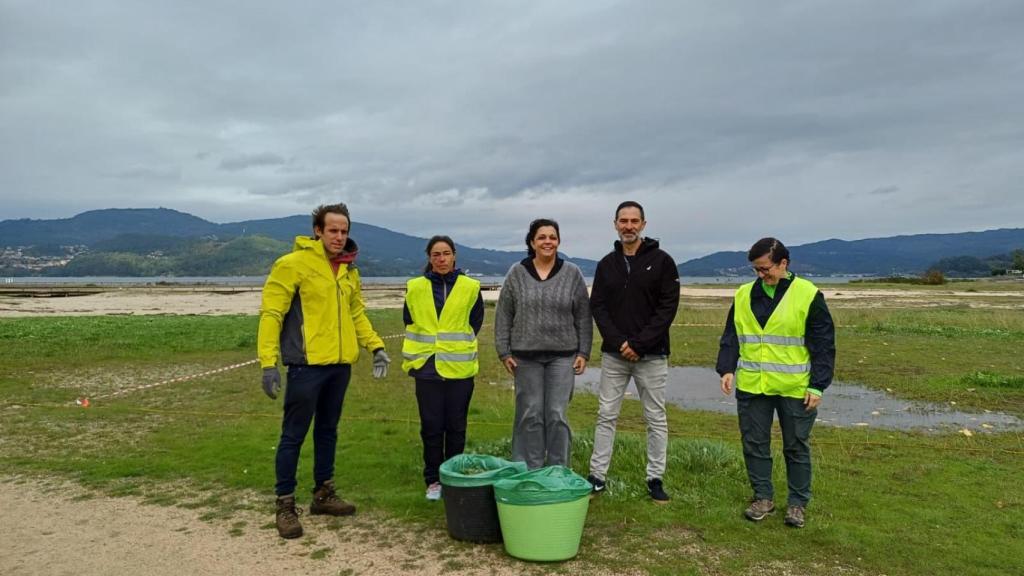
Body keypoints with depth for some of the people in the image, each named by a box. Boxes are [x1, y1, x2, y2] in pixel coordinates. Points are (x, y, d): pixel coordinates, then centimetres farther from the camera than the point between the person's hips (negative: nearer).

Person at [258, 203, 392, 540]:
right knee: (294, 435, 2)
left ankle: (323, 494, 30)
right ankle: (285, 505, 14)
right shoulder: (293, 264, -10)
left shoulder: (349, 270, 11)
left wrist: (376, 346, 7)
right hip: (307, 364, -7)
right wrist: (269, 363, -19)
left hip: (340, 364, 7)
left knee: (328, 430, 17)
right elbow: (271, 314, -13)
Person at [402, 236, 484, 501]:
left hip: (460, 367, 0)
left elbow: (475, 324, 9)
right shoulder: (415, 288, 2)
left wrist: (459, 347, 7)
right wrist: (418, 353, 9)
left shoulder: (470, 287, 0)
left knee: (456, 426, 8)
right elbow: (410, 324, 11)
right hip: (427, 367, 0)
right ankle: (433, 480, 18)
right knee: (431, 426, 5)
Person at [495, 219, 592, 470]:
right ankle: (529, 471, 17)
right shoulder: (517, 273, 1)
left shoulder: (572, 273, 2)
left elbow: (583, 317, 5)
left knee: (557, 415, 1)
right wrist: (504, 351, 0)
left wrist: (583, 352, 1)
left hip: (562, 356, 0)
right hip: (526, 356, 0)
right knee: (530, 415, 5)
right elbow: (503, 315, 4)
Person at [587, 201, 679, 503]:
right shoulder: (606, 264, 7)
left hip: (652, 355, -3)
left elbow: (668, 308, -9)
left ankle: (655, 479, 18)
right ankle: (597, 476, 16)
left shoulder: (661, 261, -4)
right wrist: (619, 342, -12)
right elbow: (597, 307, 2)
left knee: (656, 419, 6)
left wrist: (639, 344, -15)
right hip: (613, 354, 3)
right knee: (606, 416, 7)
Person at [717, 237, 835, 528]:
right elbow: (731, 337, 10)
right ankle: (763, 497, 25)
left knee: (796, 447, 9)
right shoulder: (743, 295, 6)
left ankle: (797, 503, 23)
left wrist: (817, 386, -9)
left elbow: (824, 345, -4)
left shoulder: (808, 295, -5)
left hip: (794, 389, -3)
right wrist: (727, 369, -3)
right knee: (754, 444, 9)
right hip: (751, 387, 4)